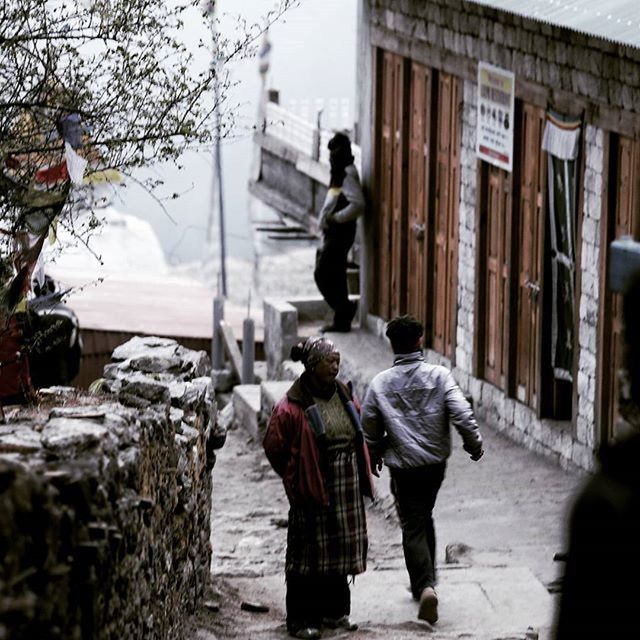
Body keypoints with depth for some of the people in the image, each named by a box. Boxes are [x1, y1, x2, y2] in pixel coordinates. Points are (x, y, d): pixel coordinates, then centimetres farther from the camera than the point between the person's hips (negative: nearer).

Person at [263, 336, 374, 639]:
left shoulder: (344, 395, 7)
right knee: (309, 553, -1)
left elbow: (358, 436, 19)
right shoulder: (293, 405, -14)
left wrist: (361, 475, 14)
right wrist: (296, 479, -1)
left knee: (341, 551, 13)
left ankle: (334, 611, 25)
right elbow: (274, 446, -8)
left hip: (347, 488, 6)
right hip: (312, 489, -6)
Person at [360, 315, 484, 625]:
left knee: (412, 527, 2)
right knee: (425, 518, 23)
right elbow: (462, 415, -15)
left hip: (403, 468, -2)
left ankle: (425, 586, -17)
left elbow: (369, 428, 2)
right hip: (436, 463, 2)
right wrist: (475, 446, 2)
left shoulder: (380, 383, -8)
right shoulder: (440, 376, -10)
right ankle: (425, 581, 32)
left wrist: (373, 458, 21)